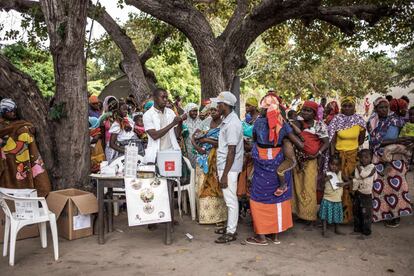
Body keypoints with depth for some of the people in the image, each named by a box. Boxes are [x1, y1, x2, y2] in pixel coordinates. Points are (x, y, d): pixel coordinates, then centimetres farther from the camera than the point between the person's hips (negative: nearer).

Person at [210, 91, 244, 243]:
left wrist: (225, 174, -20)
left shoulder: (232, 124, -20)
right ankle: (230, 226, 29)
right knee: (229, 198, 17)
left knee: (231, 199, -1)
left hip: (229, 168, -10)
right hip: (224, 165, 10)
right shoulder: (227, 120, 10)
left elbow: (231, 151, -21)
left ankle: (231, 232, 9)